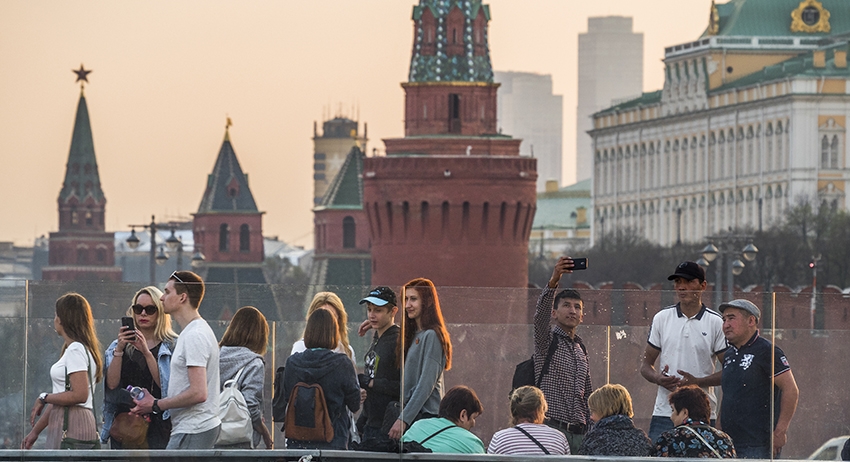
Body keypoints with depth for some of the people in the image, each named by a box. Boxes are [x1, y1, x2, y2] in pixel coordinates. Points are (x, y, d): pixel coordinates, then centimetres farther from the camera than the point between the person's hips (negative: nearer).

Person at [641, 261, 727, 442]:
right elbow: (646, 365, 14)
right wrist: (658, 378, -9)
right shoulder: (661, 318, 10)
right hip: (664, 412, 2)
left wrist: (697, 381, -14)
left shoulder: (716, 322, 3)